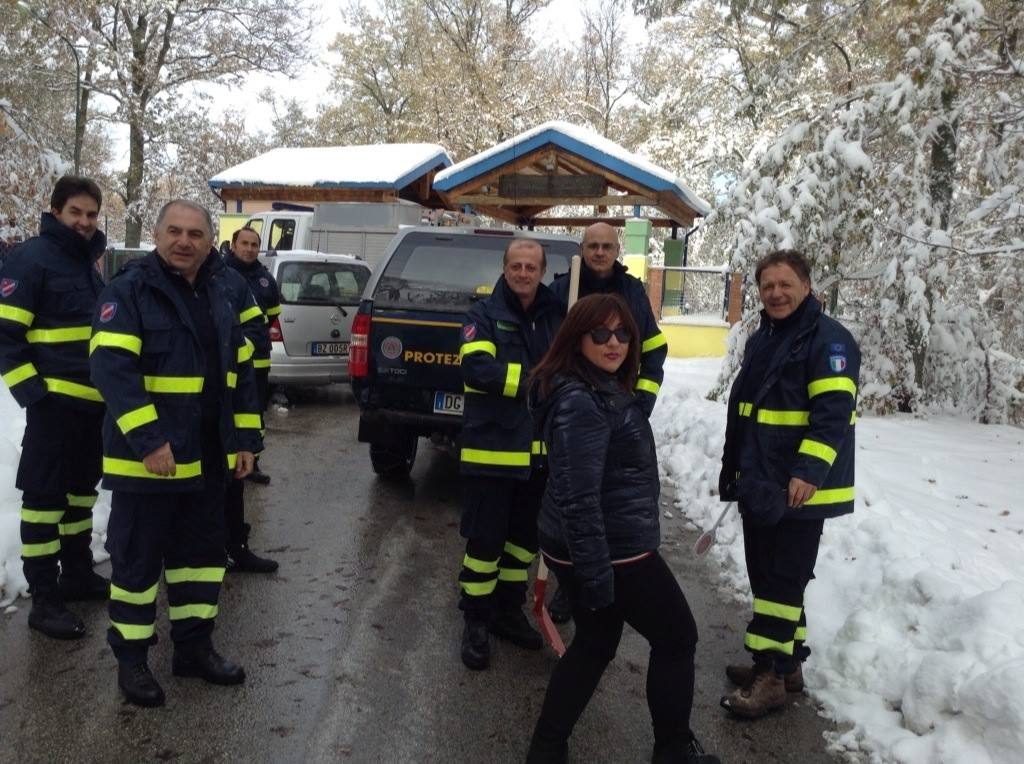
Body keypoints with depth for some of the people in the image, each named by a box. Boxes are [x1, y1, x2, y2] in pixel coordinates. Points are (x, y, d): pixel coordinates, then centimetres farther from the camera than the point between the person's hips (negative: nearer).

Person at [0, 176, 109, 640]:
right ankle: (44, 598, 3)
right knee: (44, 495, -3)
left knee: (81, 489, 17)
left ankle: (77, 573, 30)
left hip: (94, 400, 8)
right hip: (55, 400, -8)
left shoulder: (89, 261, 15)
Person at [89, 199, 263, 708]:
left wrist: (245, 439, 10)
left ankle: (194, 647, 30)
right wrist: (148, 440, -28)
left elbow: (241, 369, 15)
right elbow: (112, 367, -21)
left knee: (202, 551, 15)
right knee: (137, 556, 5)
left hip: (207, 457, 7)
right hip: (146, 456, -6)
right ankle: (131, 658, 21)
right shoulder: (130, 290, -11)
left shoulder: (223, 292, 9)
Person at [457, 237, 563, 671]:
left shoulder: (556, 317, 8)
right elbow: (476, 368, -21)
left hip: (539, 453, 5)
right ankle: (475, 620, 18)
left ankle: (508, 611, 33)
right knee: (485, 539, 2)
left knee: (525, 537, 16)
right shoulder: (484, 315, -6)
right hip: (491, 449, -5)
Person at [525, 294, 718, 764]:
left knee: (595, 642, 20)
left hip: (605, 546, 10)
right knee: (677, 637, 10)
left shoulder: (606, 389, 10)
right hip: (611, 551, -10)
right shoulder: (581, 404, -23)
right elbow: (579, 498, -27)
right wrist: (596, 572, -26)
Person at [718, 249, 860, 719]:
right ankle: (785, 662, 28)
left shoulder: (829, 340, -12)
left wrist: (808, 473, -32)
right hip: (759, 483, 9)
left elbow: (832, 413, -22)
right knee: (766, 575, 15)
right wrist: (733, 471, 23)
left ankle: (771, 677, 6)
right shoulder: (762, 339, 14)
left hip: (800, 489, -9)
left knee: (783, 580, -3)